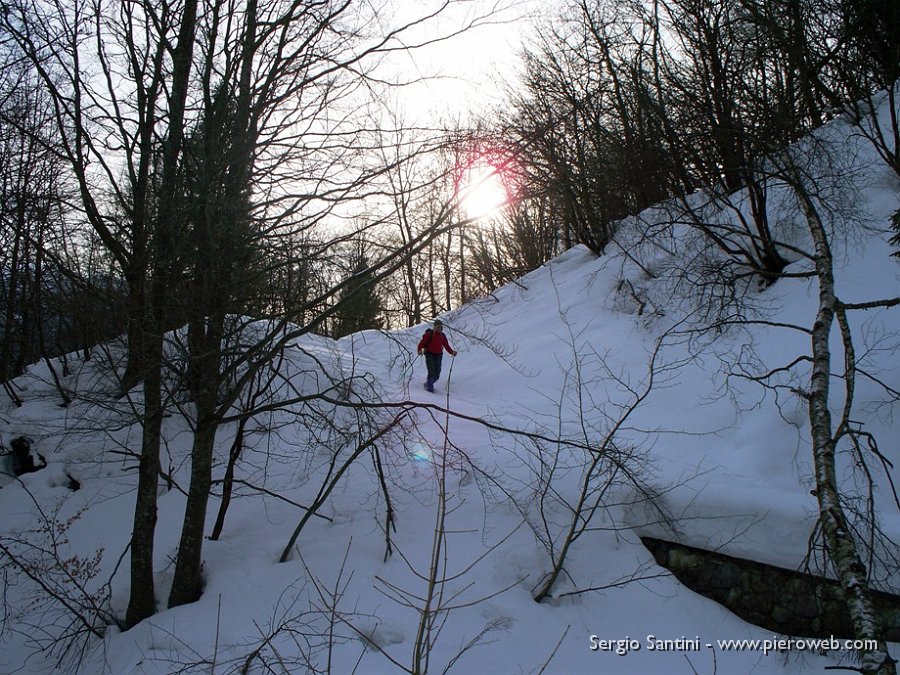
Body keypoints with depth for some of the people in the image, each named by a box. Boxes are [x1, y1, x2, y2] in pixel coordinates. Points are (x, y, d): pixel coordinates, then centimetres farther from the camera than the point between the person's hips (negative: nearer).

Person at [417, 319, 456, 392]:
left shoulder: (442, 336, 8)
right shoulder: (429, 334, -7)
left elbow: (446, 345, 10)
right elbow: (422, 342, -11)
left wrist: (452, 352, -6)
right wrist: (420, 350, -29)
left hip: (438, 355, 5)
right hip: (429, 354, -5)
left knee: (437, 374, 2)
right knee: (432, 372, -14)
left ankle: (428, 384, 26)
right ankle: (429, 387, 3)